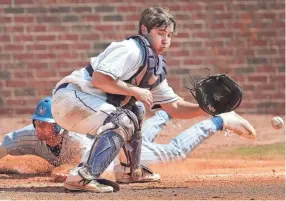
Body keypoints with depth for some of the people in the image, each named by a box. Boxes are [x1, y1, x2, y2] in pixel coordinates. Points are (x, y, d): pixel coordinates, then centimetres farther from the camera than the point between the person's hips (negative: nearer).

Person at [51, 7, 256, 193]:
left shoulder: (156, 69, 15)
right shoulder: (132, 50, -15)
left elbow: (175, 107, 18)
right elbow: (99, 78, -26)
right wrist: (135, 90, -16)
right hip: (71, 96, -10)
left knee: (133, 112, 25)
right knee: (121, 121, -26)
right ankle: (82, 177, -30)